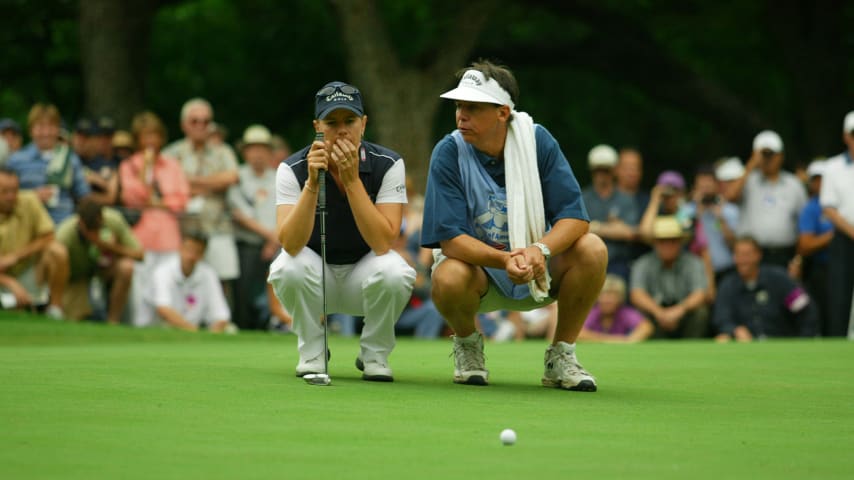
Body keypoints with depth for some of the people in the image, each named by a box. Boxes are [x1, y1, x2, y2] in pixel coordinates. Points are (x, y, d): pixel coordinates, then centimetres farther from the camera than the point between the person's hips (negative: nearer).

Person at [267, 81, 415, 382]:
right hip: (315, 276, 0)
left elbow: (383, 243, -27)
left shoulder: (388, 165, -15)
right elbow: (291, 244, -29)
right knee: (289, 268, -34)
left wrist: (351, 179, -31)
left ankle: (374, 354, -5)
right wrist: (312, 183, -38)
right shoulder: (293, 169, -15)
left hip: (364, 277, 0)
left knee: (394, 272, -34)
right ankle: (312, 354, -6)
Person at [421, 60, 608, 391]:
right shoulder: (449, 153, -16)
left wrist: (540, 250, -37)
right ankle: (467, 343, 1)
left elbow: (575, 216, -16)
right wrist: (504, 260, -39)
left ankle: (561, 355, -5)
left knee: (592, 249, -25)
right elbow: (450, 238, -22)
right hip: (478, 270, -2)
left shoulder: (537, 140, -12)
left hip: (539, 274, 2)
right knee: (448, 278, -36)